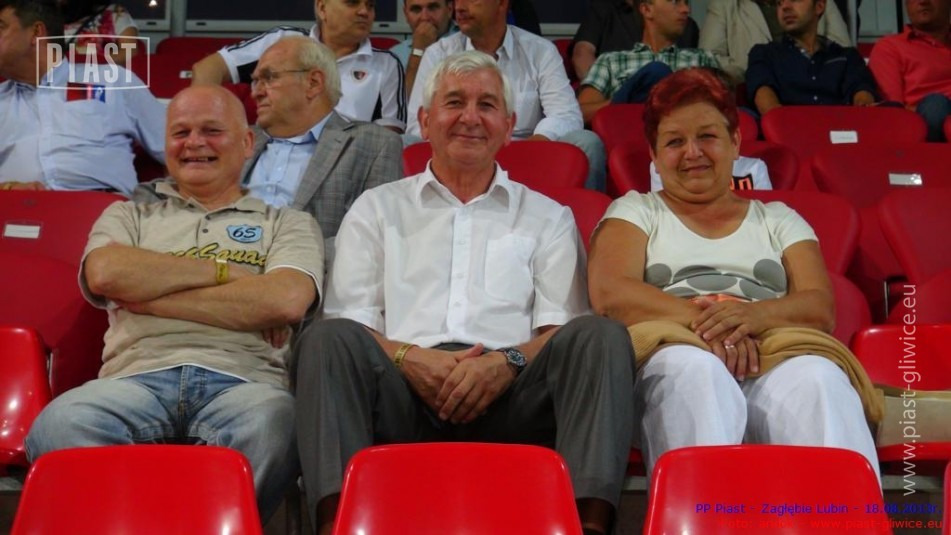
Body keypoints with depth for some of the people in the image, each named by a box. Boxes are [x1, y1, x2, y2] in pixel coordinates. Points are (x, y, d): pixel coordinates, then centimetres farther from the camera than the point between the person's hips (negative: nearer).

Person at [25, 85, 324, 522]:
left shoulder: (287, 223, 23)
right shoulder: (129, 216, 30)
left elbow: (286, 301, 0)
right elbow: (104, 273, 5)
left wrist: (149, 296, 3)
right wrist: (221, 269, 7)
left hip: (240, 378, -1)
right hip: (138, 376, 1)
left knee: (268, 427, -39)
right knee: (58, 426, -35)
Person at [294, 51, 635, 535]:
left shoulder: (548, 217, 24)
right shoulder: (377, 209, 24)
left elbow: (564, 328, 10)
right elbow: (347, 322, 11)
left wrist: (508, 362, -12)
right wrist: (406, 358, -11)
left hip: (508, 398, 1)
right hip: (402, 394, 0)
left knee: (602, 335, -25)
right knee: (327, 338, -28)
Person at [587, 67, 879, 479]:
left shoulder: (778, 220, 27)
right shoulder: (635, 211, 23)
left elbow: (821, 308, 10)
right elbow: (609, 293, 2)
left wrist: (755, 314, -14)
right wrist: (700, 319, -15)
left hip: (776, 359, 2)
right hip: (673, 359, -1)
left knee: (819, 378, -35)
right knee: (694, 369, -39)